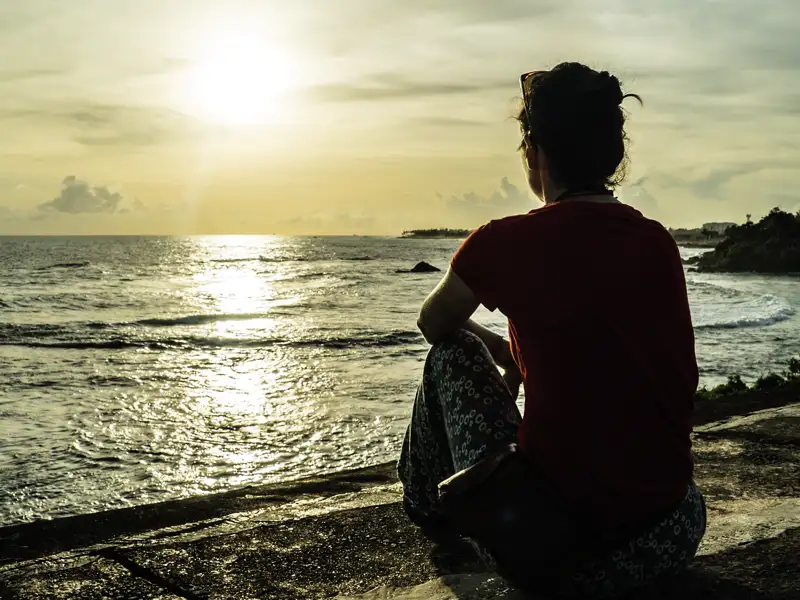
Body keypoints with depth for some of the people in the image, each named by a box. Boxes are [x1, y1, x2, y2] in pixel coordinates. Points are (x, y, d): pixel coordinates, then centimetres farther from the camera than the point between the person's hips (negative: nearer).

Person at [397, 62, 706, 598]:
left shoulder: (506, 242, -11)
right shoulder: (660, 243, 2)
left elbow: (434, 325, 10)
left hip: (542, 549, -4)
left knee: (453, 354, 20)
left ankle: (428, 504, 35)